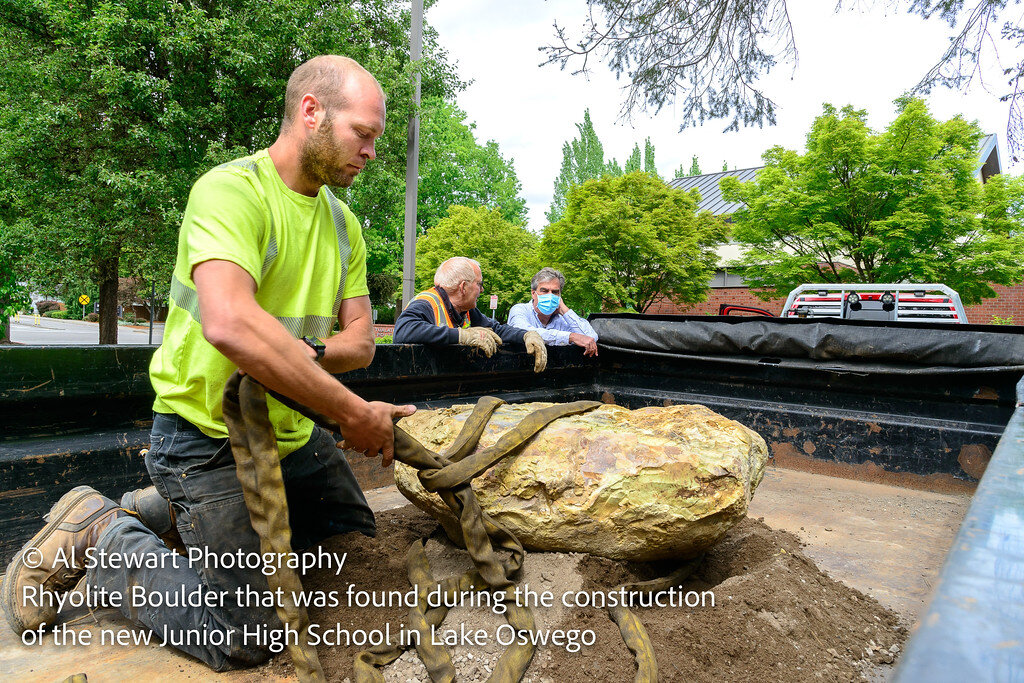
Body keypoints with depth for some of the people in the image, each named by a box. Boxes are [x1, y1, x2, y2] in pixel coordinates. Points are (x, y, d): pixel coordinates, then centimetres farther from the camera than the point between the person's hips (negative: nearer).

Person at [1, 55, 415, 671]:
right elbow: (230, 323, -37)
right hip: (209, 431, -8)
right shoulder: (230, 189, -19)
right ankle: (97, 534, 14)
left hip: (293, 427, 8)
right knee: (244, 640, -5)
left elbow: (361, 339, 3)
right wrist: (354, 413, -33)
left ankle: (176, 511, 28)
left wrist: (306, 355, -19)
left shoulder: (343, 223, 6)